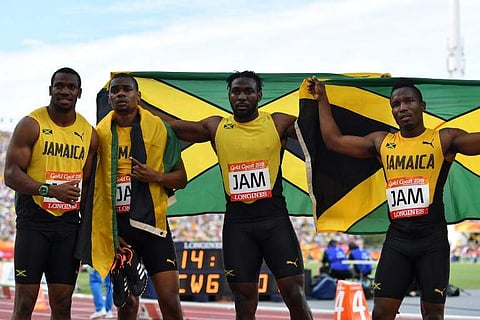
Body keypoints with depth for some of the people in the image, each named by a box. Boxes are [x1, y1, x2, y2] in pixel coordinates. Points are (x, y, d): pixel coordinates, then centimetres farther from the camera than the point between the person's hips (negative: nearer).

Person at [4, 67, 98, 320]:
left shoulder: (89, 134, 9)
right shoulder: (31, 125, -5)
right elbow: (11, 175, -12)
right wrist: (49, 190, -27)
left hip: (69, 223, 4)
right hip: (33, 220, -4)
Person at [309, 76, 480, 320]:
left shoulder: (443, 140, -1)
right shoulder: (382, 142, 11)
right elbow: (334, 141, 18)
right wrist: (322, 100, 19)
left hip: (432, 239, -3)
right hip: (396, 239, 3)